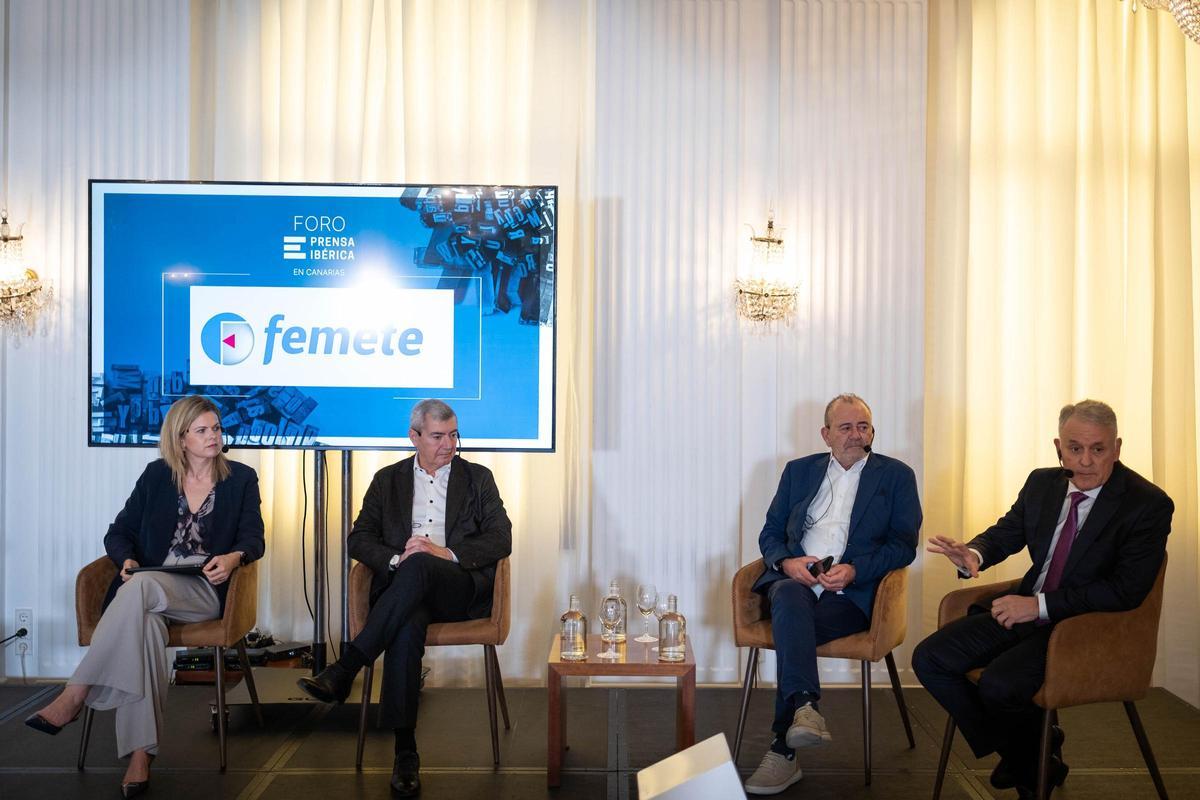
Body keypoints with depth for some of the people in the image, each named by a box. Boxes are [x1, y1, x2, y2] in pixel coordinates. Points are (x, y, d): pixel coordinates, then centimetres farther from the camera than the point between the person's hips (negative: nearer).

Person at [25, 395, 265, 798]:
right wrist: (127, 560, -9)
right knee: (142, 622, -36)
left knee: (140, 587, -35)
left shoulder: (241, 478, 10)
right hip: (148, 589, 2)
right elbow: (119, 533, 14)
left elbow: (253, 538, 3)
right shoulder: (156, 475, 14)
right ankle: (139, 754, -37)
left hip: (204, 591, -2)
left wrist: (234, 557, -20)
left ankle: (75, 696, -28)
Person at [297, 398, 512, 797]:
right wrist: (395, 559, -10)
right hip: (403, 589, 1)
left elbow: (501, 539, 4)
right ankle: (405, 752, -33)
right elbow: (359, 539, 11)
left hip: (460, 590, -1)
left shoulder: (478, 478, 15)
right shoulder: (387, 480, 19)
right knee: (407, 626, -36)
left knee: (418, 566, -36)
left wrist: (447, 553, -12)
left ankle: (344, 670, -34)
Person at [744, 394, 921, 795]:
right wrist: (786, 562, -6)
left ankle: (783, 751, -28)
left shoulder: (896, 476, 12)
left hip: (850, 592, -2)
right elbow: (770, 533, 17)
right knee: (789, 596, -35)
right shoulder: (799, 471, 20)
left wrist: (854, 570, -13)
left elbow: (904, 545, 4)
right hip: (795, 578, 2)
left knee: (792, 630, -30)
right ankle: (805, 706, -48)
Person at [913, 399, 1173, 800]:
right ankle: (1023, 751, 10)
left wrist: (1040, 605, -22)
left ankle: (1030, 755, 7)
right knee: (929, 659, -7)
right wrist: (973, 554, -13)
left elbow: (1127, 590, -19)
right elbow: (1006, 532, 13)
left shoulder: (1149, 504, -14)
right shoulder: (1042, 482, 4)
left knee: (999, 685, -29)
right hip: (1027, 609, 7)